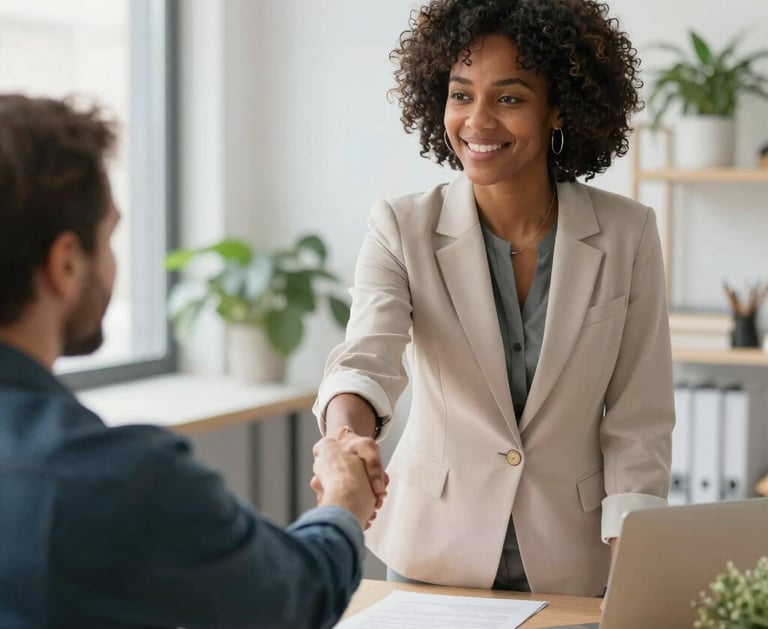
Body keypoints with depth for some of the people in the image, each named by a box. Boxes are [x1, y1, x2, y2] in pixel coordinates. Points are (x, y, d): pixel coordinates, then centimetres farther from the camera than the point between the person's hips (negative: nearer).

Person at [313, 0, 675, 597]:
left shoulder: (626, 234, -8)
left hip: (575, 568, 0)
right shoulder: (402, 229, -10)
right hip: (435, 555, 0)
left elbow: (639, 422, -6)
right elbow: (367, 358, -26)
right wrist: (347, 438, -48)